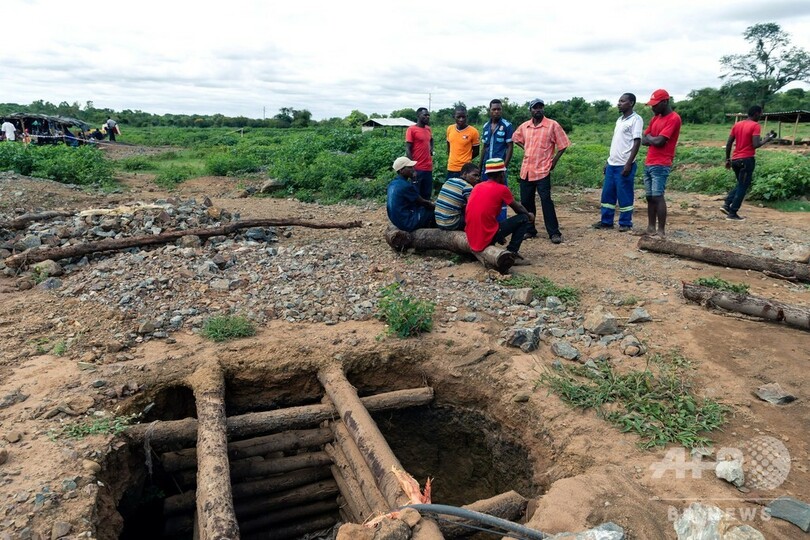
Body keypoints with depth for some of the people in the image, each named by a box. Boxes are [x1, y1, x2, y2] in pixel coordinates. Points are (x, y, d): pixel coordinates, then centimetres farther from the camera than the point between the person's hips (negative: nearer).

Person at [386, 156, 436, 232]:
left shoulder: (393, 184, 4)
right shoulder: (406, 186, -23)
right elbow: (421, 202, -10)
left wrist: (428, 203, 16)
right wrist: (432, 205, 9)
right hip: (407, 222, -9)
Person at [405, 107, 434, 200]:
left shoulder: (428, 129, 12)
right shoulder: (411, 129, -7)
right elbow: (408, 149, -11)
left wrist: (431, 151, 15)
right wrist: (412, 167, -17)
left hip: (428, 168, 7)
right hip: (417, 169, -6)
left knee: (427, 195, 11)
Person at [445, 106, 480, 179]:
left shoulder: (473, 131, -9)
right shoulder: (450, 129, 2)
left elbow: (476, 151, 0)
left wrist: (465, 161, 5)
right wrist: (451, 159, 12)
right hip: (450, 168, 4)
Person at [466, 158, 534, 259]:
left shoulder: (477, 187, 12)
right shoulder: (502, 189, -6)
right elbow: (518, 208, 9)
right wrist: (529, 215, 32)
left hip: (470, 238, 7)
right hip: (486, 238, -7)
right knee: (524, 218, 6)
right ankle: (512, 251, 2)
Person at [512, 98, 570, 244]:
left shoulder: (553, 125, -5)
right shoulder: (524, 126, 8)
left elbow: (562, 145, -1)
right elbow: (516, 138, 27)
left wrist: (554, 161, -5)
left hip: (543, 170, -5)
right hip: (526, 170, 5)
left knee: (546, 200, -9)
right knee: (525, 201, 9)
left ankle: (554, 233, -2)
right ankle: (530, 230, 22)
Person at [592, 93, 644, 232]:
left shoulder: (636, 119, -8)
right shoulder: (619, 120, 17)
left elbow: (637, 143, -13)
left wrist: (628, 164, -19)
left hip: (624, 165, -8)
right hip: (612, 164, 8)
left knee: (624, 196, 0)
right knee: (607, 193, 10)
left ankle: (625, 223, 10)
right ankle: (606, 221, 19)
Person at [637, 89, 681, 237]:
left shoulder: (674, 118, -10)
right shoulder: (655, 118, 17)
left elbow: (659, 141, -17)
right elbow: (643, 141, 14)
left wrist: (649, 137, 2)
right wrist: (654, 139, -5)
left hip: (661, 165, -8)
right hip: (648, 164, 8)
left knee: (658, 197, -11)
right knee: (650, 197, 9)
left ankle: (661, 231, -7)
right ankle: (651, 228, 14)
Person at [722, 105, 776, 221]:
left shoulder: (737, 125, 11)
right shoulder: (755, 126, -9)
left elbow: (728, 144, 9)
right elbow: (755, 145, -18)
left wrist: (728, 159, 15)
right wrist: (766, 140, -1)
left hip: (735, 159, 7)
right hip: (747, 160, -7)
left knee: (740, 184, 21)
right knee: (743, 186, 1)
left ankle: (726, 205, 6)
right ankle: (732, 213, -1)